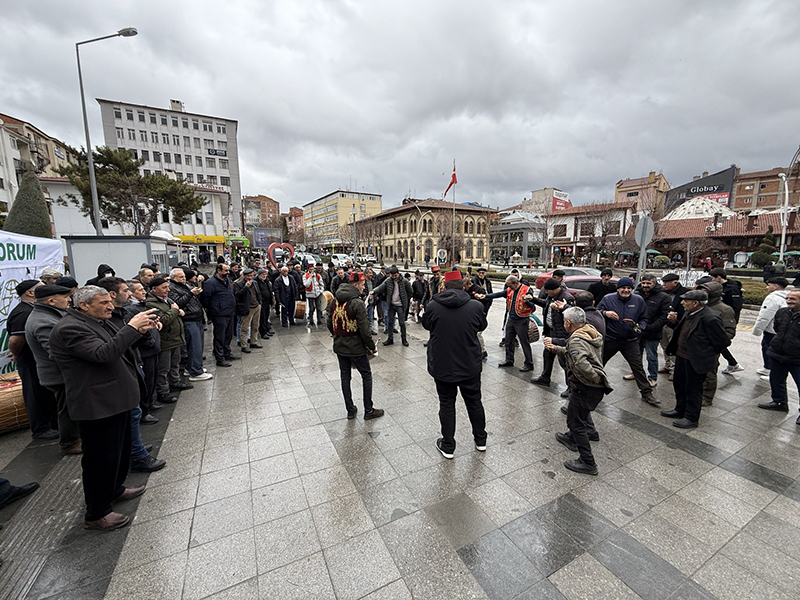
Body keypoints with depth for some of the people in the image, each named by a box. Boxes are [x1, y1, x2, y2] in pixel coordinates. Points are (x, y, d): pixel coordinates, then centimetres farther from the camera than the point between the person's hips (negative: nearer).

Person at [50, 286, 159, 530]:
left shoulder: (98, 322, 11)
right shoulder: (69, 328, -19)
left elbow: (119, 346, 18)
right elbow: (104, 354, -31)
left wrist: (140, 330, 2)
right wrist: (131, 327, -29)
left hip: (115, 399, 10)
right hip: (97, 406, -10)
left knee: (121, 449, 24)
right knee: (101, 458, 4)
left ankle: (115, 490, 43)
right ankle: (96, 514, 21)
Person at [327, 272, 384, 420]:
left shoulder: (336, 300, 3)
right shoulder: (357, 303, -19)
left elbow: (330, 323, 11)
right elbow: (364, 330, -21)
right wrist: (372, 347, -9)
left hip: (339, 347, 7)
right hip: (355, 348, -6)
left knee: (345, 377, 15)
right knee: (367, 375, 9)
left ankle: (350, 410, 26)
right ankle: (368, 411, 17)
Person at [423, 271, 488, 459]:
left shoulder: (433, 306, -14)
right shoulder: (476, 306, -12)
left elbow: (426, 324, 5)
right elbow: (482, 326, 6)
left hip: (442, 366, -1)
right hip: (470, 366, 1)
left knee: (447, 404, 14)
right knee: (474, 402, 21)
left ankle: (448, 446, 27)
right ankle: (481, 440, 39)